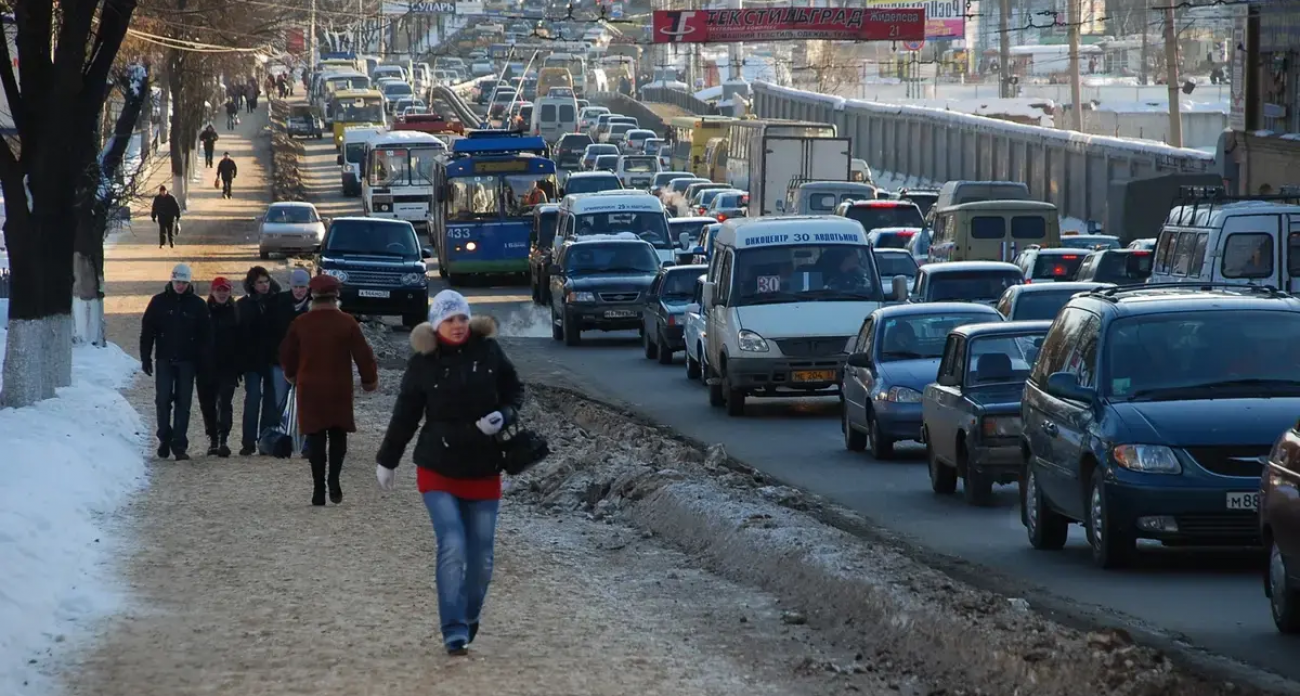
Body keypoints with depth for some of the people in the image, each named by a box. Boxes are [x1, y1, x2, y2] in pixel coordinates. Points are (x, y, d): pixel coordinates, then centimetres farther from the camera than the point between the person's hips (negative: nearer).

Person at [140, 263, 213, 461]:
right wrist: (146, 358, -1)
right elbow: (147, 332, 5)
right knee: (163, 401, -1)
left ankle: (179, 445, -2)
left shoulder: (197, 305, 3)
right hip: (164, 360, 0)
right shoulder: (159, 302, 3)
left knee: (183, 403, -2)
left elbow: (205, 336, 5)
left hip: (186, 361, 0)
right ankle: (165, 440, 12)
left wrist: (203, 362, -1)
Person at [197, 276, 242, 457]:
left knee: (224, 402, -13)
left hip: (227, 367, -2)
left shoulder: (234, 313, 4)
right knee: (208, 404, 7)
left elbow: (241, 341, 4)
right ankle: (213, 440, 19)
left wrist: (240, 366, -1)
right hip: (207, 366, 2)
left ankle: (223, 440, -18)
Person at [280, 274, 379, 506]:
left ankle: (319, 489, 2)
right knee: (338, 434, 12)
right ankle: (333, 478, -9)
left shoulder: (300, 323, -1)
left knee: (315, 437, 6)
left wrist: (291, 375, 29)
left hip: (309, 389, 1)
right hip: (339, 389, -1)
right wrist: (369, 379, 9)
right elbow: (363, 354, -6)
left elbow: (287, 354, 10)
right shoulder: (346, 322, -7)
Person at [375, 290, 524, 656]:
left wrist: (504, 415, -11)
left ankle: (470, 617, 31)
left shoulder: (489, 351, -3)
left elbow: (514, 391, 10)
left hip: (483, 470, 2)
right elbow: (405, 415, 4)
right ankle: (454, 630, -13)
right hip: (438, 471, -2)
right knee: (452, 546, -16)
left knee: (481, 556, 6)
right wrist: (387, 460, 9)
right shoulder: (423, 363, -5)